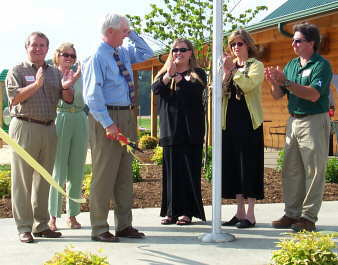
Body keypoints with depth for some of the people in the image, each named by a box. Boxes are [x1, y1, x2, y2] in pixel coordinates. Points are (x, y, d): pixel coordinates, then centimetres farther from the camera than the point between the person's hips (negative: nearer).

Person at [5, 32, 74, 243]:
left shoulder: (55, 73, 16)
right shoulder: (17, 71, 3)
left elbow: (68, 99, 14)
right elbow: (14, 98, -10)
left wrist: (67, 89, -9)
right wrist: (36, 84, -20)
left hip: (49, 129, 5)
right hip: (24, 128, -5)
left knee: (44, 179, 10)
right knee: (23, 180, -3)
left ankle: (41, 225, 17)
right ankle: (24, 228, 0)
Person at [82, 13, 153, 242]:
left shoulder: (124, 53, 12)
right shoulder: (97, 57, -12)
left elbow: (147, 53, 27)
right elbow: (93, 95, -17)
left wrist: (132, 34, 12)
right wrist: (108, 124, -22)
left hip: (127, 117, 9)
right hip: (107, 118, -9)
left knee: (125, 174, 12)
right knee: (105, 174, -5)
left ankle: (124, 225, 20)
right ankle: (99, 228, 3)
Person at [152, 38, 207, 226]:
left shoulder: (198, 73, 7)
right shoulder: (164, 73, 17)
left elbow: (196, 90, -13)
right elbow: (155, 89, -2)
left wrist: (178, 78, -17)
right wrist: (168, 76, -16)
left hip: (190, 129, -3)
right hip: (170, 128, 3)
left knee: (189, 169, -3)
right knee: (171, 169, 3)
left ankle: (187, 211, 2)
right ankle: (171, 211, 7)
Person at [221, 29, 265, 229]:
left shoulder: (256, 65, 1)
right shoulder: (230, 65, 17)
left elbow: (248, 85, -19)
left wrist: (233, 70, -17)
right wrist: (226, 73, -10)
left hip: (249, 122, -6)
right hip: (230, 121, 6)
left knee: (249, 165, -5)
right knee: (232, 165, 6)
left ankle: (250, 215, -1)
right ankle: (240, 212, 15)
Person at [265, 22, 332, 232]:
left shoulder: (321, 65, -8)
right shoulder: (291, 65, 13)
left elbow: (314, 95, -22)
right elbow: (278, 96, 13)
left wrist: (286, 82, -24)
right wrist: (275, 83, -8)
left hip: (315, 121, -7)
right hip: (294, 120, 8)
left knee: (314, 171, -3)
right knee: (291, 170, 9)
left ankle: (309, 217, 0)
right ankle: (292, 214, 15)